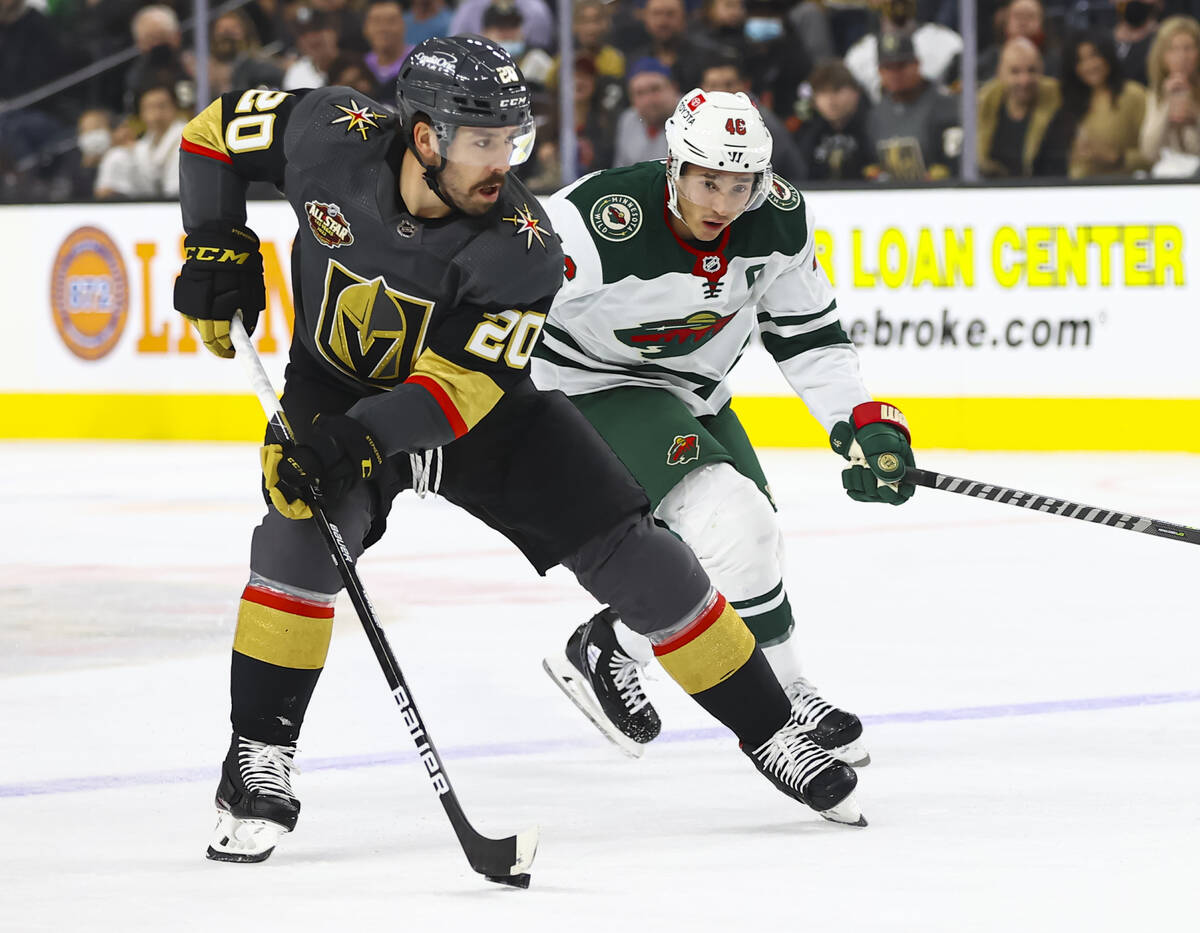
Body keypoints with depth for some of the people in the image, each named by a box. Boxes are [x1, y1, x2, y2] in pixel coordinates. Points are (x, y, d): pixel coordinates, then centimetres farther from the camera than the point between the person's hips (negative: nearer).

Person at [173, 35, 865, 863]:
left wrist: (360, 438, -46)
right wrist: (215, 246, -15)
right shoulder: (334, 138, -25)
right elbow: (218, 128, -7)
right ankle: (258, 762, -18)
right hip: (336, 385, 0)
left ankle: (772, 733, 9)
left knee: (633, 554, -7)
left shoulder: (522, 246, -29)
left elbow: (461, 383, -33)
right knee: (303, 530, -30)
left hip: (477, 409, 0)